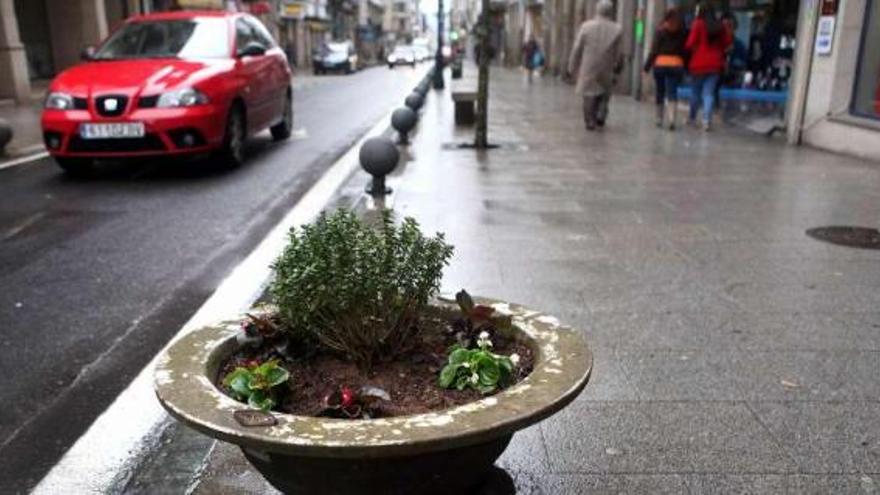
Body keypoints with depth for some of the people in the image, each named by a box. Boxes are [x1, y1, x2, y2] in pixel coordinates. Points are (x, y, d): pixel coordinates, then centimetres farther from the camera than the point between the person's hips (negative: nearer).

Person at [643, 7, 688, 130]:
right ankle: (671, 118, -18)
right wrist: (686, 66, 9)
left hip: (660, 64, -1)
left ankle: (659, 119, 17)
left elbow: (654, 50, -4)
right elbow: (686, 51, 3)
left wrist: (647, 66, 0)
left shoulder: (660, 31, -2)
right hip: (677, 65, 1)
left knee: (660, 92, 10)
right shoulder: (682, 32, 3)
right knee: (672, 92, -1)